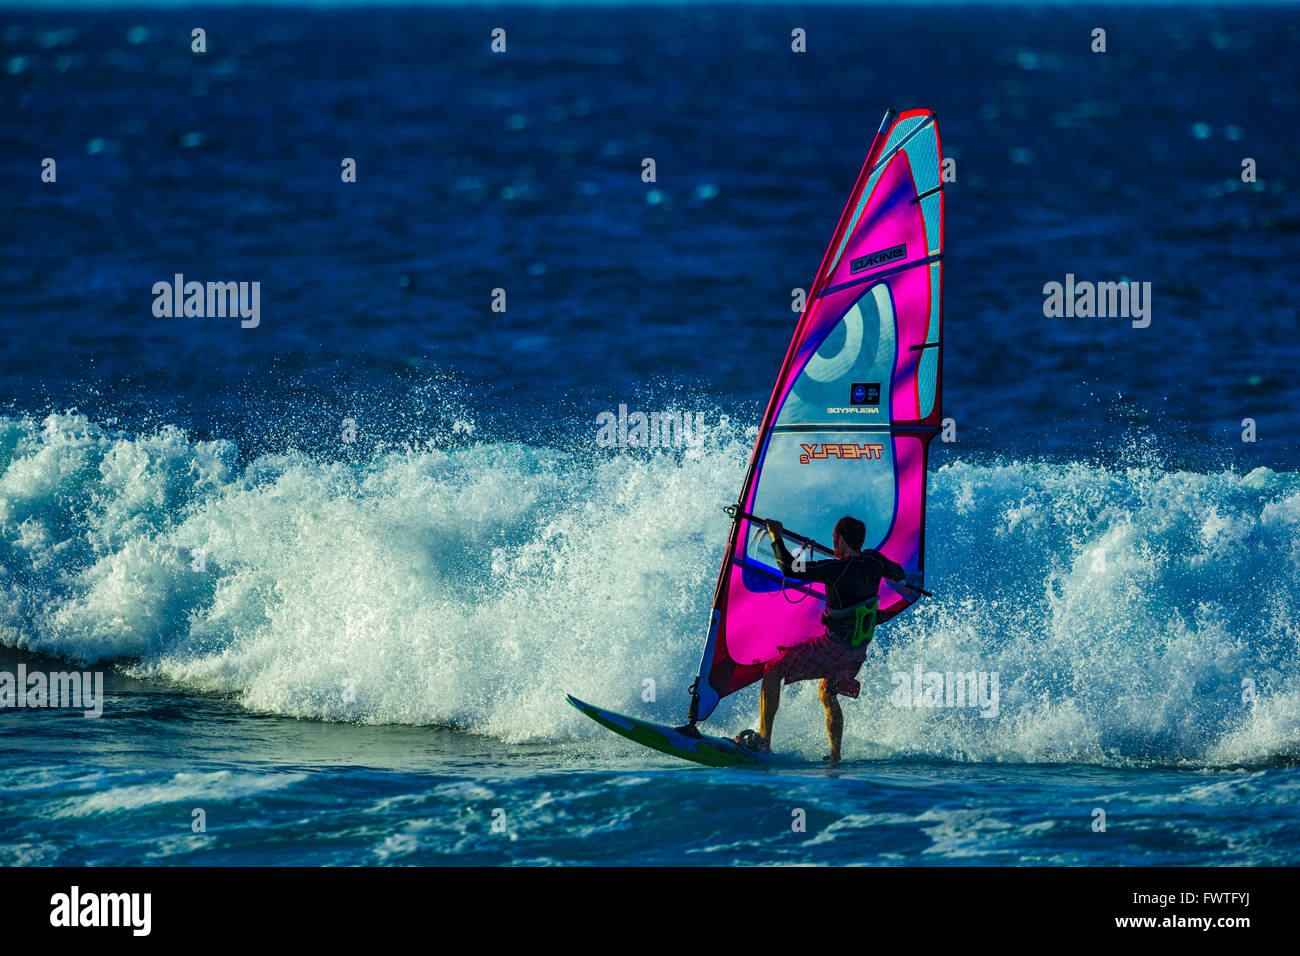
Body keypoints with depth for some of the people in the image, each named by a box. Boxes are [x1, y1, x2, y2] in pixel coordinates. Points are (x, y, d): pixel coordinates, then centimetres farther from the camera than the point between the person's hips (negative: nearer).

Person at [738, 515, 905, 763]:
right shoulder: (875, 561, -3)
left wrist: (776, 537, -8)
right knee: (828, 692, 32)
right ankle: (835, 755, 31)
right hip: (859, 653, 8)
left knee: (772, 672, 3)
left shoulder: (838, 569, -24)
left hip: (833, 648, -8)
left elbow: (789, 568, -22)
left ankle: (763, 740, -2)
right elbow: (899, 575, 20)